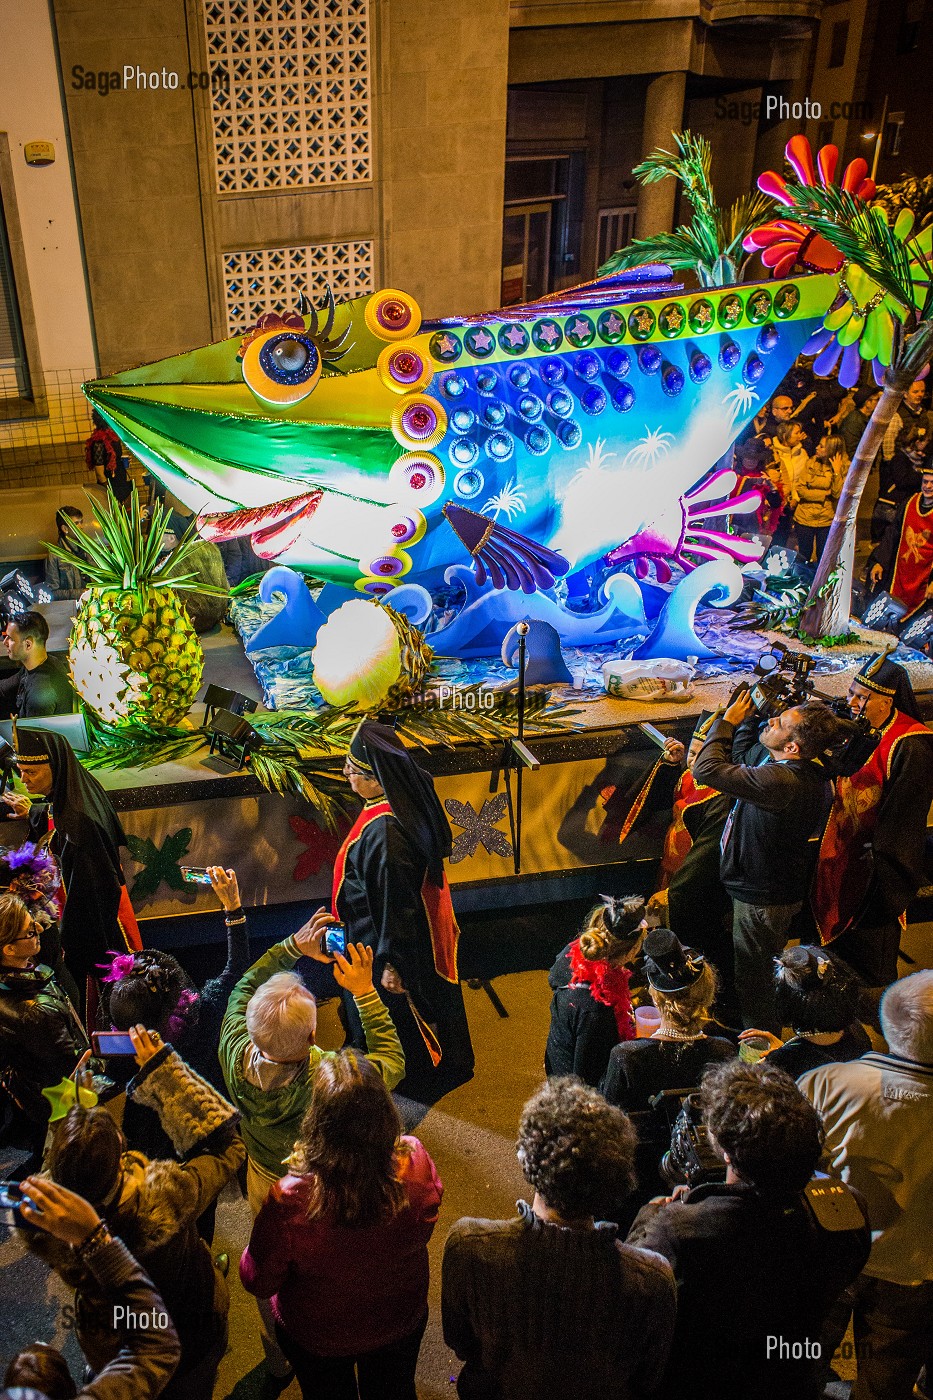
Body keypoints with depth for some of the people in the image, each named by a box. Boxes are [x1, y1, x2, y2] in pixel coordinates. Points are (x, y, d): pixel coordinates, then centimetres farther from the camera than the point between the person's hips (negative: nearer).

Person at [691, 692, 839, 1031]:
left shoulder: (781, 781, -36)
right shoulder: (807, 774, -4)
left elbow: (707, 768, -33)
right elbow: (741, 756, 12)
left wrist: (728, 720, -21)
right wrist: (747, 719, -2)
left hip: (763, 898, -10)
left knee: (752, 981, 9)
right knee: (760, 973, 28)